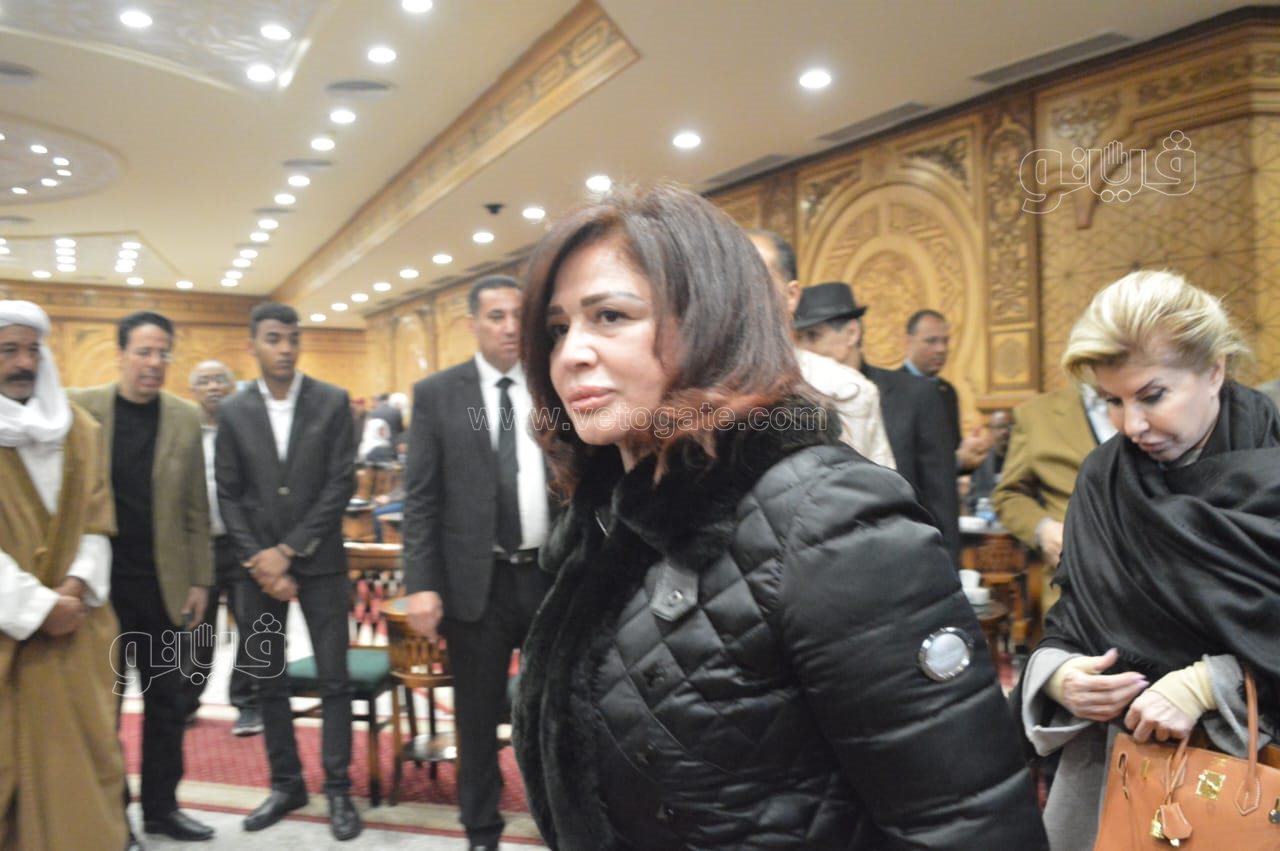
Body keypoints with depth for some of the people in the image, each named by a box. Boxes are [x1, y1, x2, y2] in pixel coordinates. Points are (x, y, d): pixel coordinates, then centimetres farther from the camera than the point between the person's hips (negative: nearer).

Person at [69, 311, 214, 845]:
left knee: (167, 700, 10)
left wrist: (199, 580, 2)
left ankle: (161, 806, 24)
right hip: (101, 582, -2)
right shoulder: (80, 408, -5)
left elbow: (195, 509, 3)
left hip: (164, 584, 2)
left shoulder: (186, 418, 1)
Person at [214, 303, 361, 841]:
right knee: (269, 680, 10)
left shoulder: (333, 402, -3)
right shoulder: (233, 412, 3)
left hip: (319, 560, -2)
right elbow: (228, 495, 3)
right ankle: (285, 783, 24)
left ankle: (338, 789, 12)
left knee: (333, 678, 1)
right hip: (259, 563, 2)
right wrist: (259, 560, -8)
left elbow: (341, 484, -6)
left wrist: (289, 550, -10)